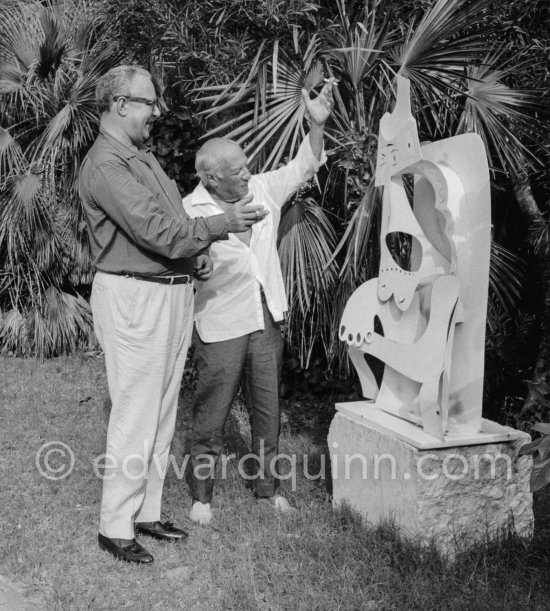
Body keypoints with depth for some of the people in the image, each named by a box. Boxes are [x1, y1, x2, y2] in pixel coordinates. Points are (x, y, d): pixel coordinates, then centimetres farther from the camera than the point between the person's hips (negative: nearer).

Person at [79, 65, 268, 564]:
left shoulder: (144, 157, 18)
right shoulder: (105, 164, -13)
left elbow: (172, 221, 23)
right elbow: (154, 230, -21)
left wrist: (199, 255, 5)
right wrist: (224, 225, -19)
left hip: (173, 294, 10)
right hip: (134, 298, -9)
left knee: (162, 414, 14)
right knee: (135, 418, -3)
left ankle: (147, 512, 26)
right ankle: (115, 527, 11)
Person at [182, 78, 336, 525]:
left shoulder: (263, 190, 2)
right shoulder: (190, 211, -11)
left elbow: (304, 167, 5)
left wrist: (317, 123, -9)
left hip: (267, 319, 5)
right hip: (220, 326, -5)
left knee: (268, 409, 13)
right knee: (212, 413, 4)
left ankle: (267, 486, 29)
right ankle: (202, 494, 21)